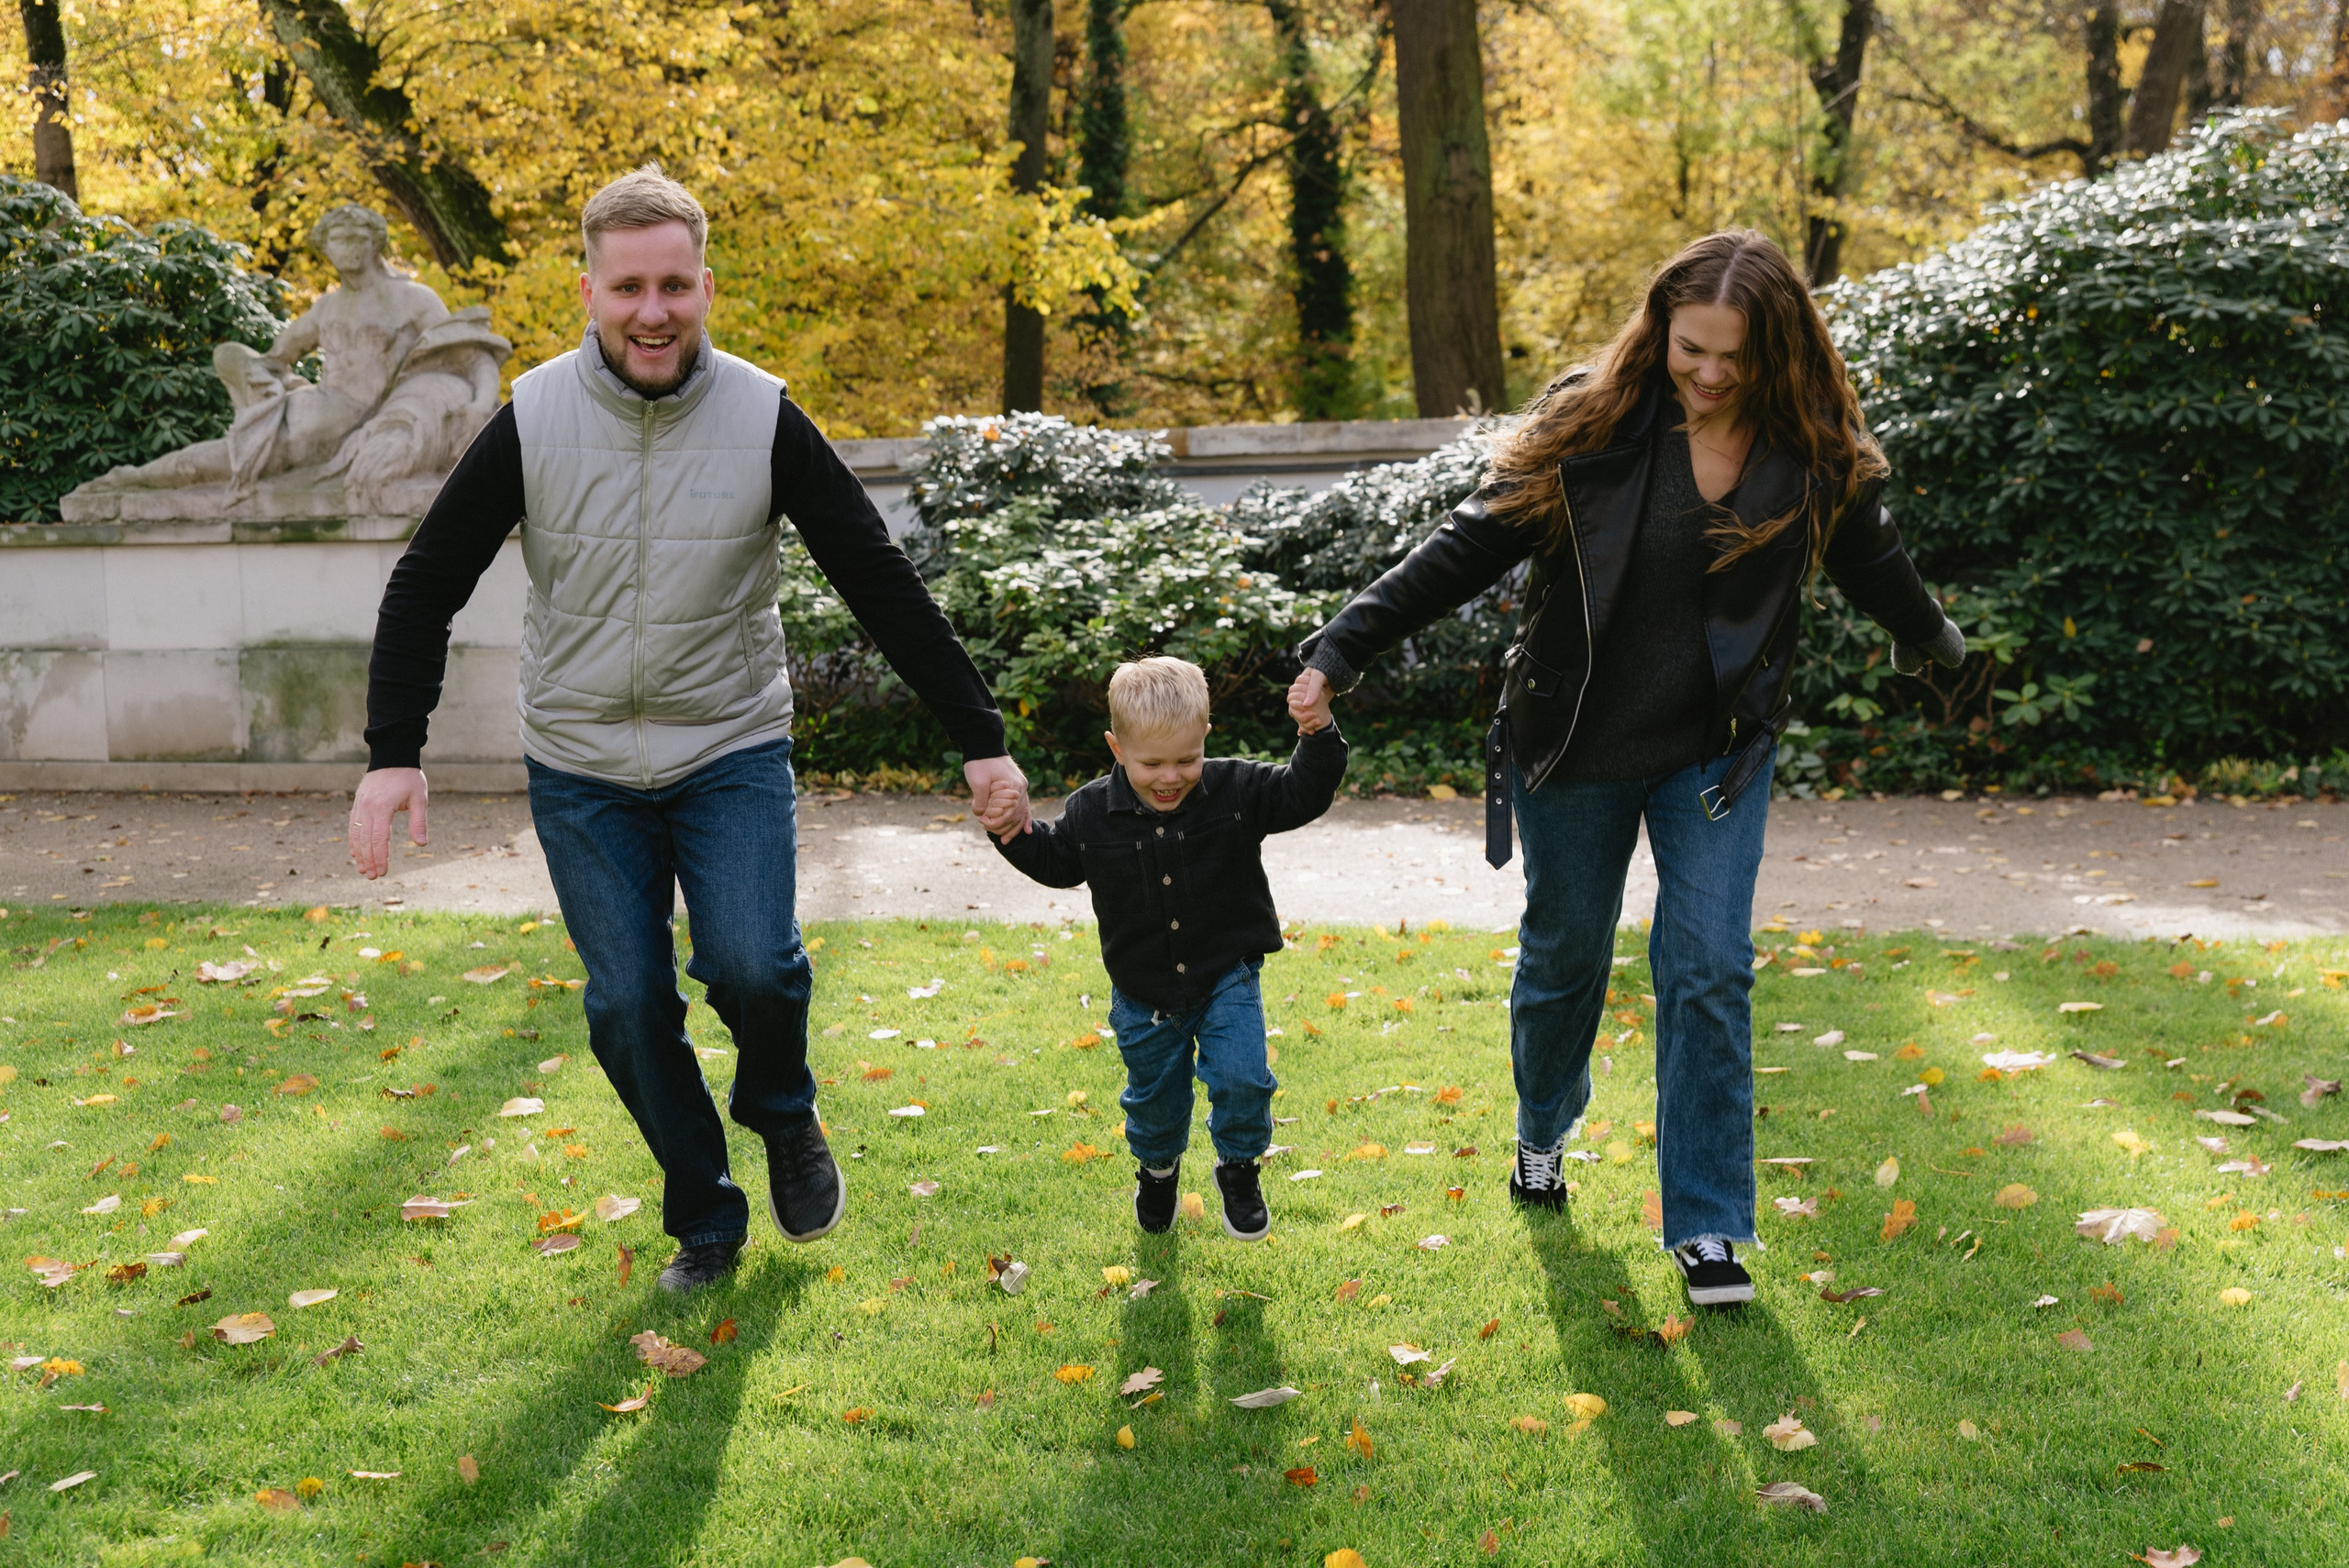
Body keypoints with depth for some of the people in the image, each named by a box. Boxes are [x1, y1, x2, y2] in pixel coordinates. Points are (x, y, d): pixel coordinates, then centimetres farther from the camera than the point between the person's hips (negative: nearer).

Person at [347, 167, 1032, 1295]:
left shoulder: (765, 419, -11)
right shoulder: (531, 421, -9)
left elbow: (883, 586, -8)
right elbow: (426, 585, -2)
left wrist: (979, 739, -10)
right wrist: (393, 754, -13)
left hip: (732, 754, -1)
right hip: (580, 768, 1)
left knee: (752, 966, -19)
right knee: (627, 1007, 1)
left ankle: (785, 1120, 15)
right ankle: (704, 1220, 22)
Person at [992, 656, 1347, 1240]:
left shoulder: (1236, 790, -14)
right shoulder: (1091, 813, -11)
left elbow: (1302, 795, -12)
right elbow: (1055, 861, 6)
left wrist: (1318, 738, -28)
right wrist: (1015, 833, -11)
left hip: (1227, 978, -1)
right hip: (1144, 993, 2)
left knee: (1241, 1079, -15)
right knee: (1154, 1096, 18)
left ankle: (1238, 1170, 16)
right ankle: (1157, 1168, 50)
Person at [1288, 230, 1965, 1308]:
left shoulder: (1816, 453, -7)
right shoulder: (1591, 422, -14)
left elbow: (1872, 564, 14)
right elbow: (1471, 546, -13)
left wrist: (1931, 639, 31)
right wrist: (1343, 647, -19)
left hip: (1718, 752, 1)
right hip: (1577, 744, -1)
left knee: (1708, 968, -5)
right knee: (1565, 953, 14)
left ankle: (1707, 1226, 6)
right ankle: (1542, 1132, 43)